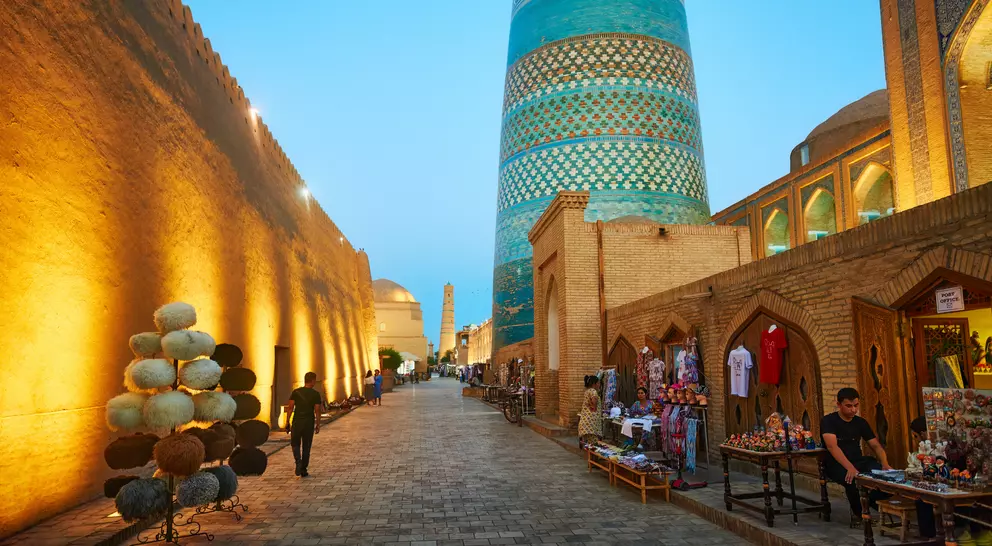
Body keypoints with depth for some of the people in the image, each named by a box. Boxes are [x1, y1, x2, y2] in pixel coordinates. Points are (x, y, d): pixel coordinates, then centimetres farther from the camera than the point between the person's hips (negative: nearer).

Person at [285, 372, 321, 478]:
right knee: (306, 446, 10)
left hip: (297, 422, 1)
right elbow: (317, 411, -4)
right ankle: (303, 470, 13)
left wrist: (287, 421, 3)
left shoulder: (296, 392, 0)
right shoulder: (316, 394, -3)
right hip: (309, 423, -1)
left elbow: (290, 408, -3)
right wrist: (318, 425, 3)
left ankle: (298, 461, -9)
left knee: (295, 444, 16)